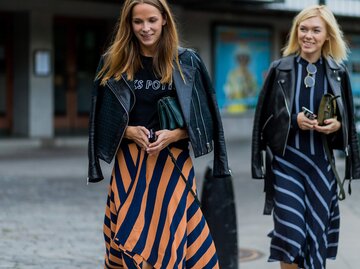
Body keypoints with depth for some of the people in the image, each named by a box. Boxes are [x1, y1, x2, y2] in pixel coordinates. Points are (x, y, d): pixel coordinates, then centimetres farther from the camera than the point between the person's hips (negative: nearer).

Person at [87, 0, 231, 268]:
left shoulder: (186, 62, 1)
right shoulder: (113, 63, 2)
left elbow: (201, 119, 4)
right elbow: (102, 121, 7)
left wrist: (173, 135, -13)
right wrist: (129, 131, -11)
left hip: (172, 161, -1)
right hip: (129, 163, 1)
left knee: (171, 233, -3)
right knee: (130, 235, 0)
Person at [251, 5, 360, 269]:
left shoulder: (338, 73, 3)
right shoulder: (280, 69, -1)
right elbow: (265, 116, 2)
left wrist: (337, 125, -11)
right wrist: (294, 121, -14)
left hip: (321, 161, 2)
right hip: (286, 160, -2)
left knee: (317, 229, 5)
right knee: (291, 229, -9)